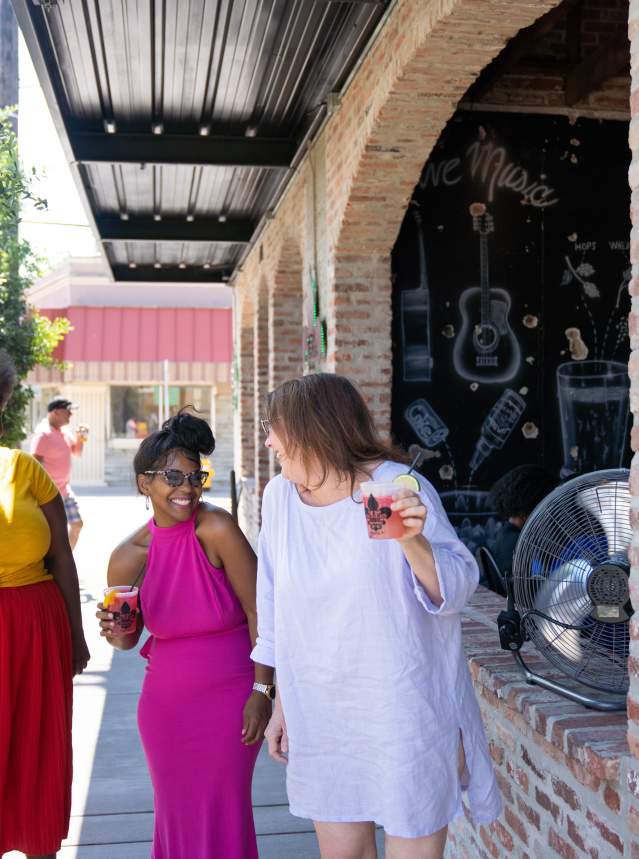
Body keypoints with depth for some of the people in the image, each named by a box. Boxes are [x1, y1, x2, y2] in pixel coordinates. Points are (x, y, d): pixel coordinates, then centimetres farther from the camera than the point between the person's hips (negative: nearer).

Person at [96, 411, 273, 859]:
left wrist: (262, 691, -13)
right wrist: (116, 632, -16)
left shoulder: (216, 528, -18)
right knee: (178, 811, 16)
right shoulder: (129, 556, -8)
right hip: (167, 701, 3)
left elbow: (258, 611, -13)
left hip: (231, 697, -3)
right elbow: (128, 639, 7)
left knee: (223, 814, 7)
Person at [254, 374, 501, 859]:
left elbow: (457, 589, -13)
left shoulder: (398, 487, -15)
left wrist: (413, 541, -32)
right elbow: (278, 617, 9)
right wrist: (282, 703, 13)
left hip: (403, 709, -4)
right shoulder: (280, 496, -1)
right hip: (321, 718, 5)